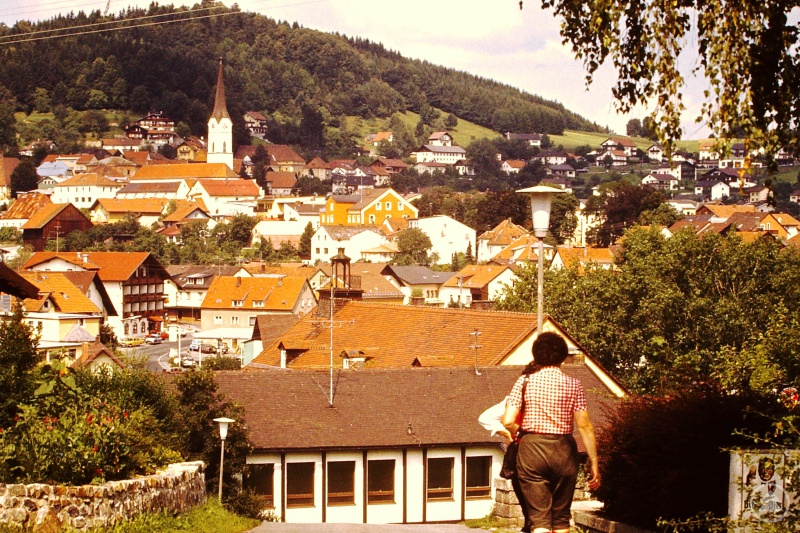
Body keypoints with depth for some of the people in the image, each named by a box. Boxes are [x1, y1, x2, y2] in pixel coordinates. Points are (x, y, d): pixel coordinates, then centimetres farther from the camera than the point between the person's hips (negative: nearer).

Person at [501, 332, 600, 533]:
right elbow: (585, 426, -6)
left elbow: (508, 421, -8)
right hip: (563, 452, 1)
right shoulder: (573, 385, 0)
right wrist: (593, 462, -1)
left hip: (531, 449, -1)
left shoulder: (525, 382, -1)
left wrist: (518, 433, 14)